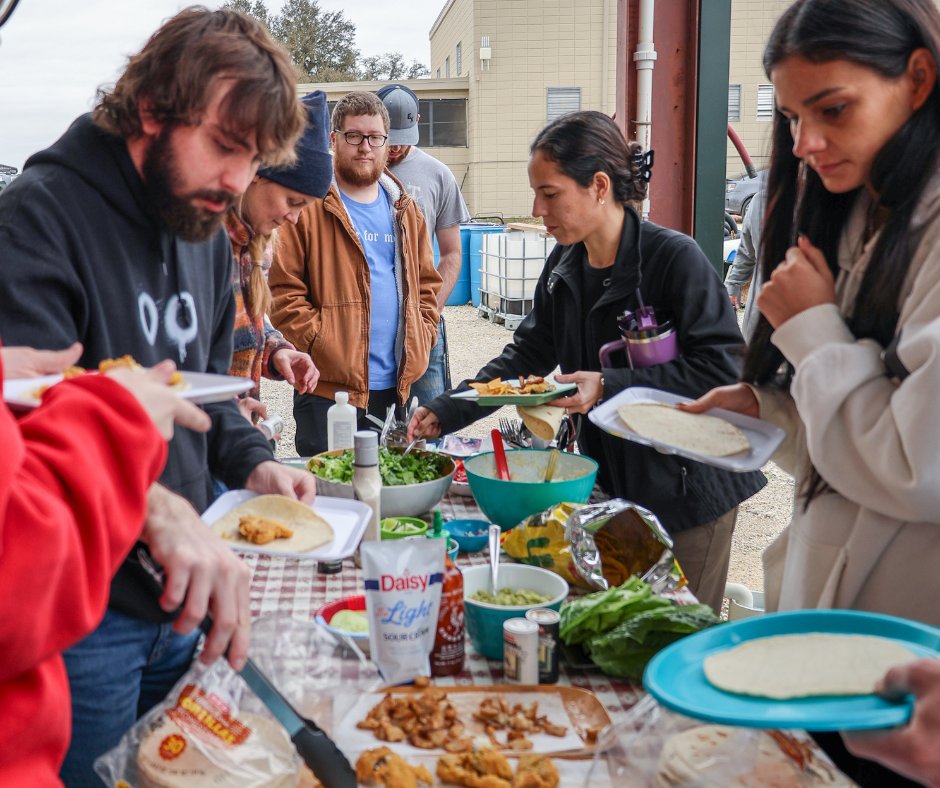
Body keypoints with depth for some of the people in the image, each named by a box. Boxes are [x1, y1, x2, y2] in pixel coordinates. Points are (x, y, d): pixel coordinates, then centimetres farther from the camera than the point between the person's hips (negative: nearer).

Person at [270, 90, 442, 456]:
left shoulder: (404, 209, 14)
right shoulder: (307, 206, -4)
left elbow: (427, 284, 19)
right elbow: (284, 292, -9)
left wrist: (422, 341, 6)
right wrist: (320, 345, -16)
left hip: (399, 385, 6)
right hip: (328, 388, -5)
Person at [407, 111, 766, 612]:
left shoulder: (675, 259, -20)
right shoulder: (564, 265, 3)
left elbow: (724, 371, -24)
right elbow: (527, 354, 10)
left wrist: (610, 386, -28)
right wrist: (447, 412, 2)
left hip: (685, 491, -6)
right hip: (606, 482, 7)